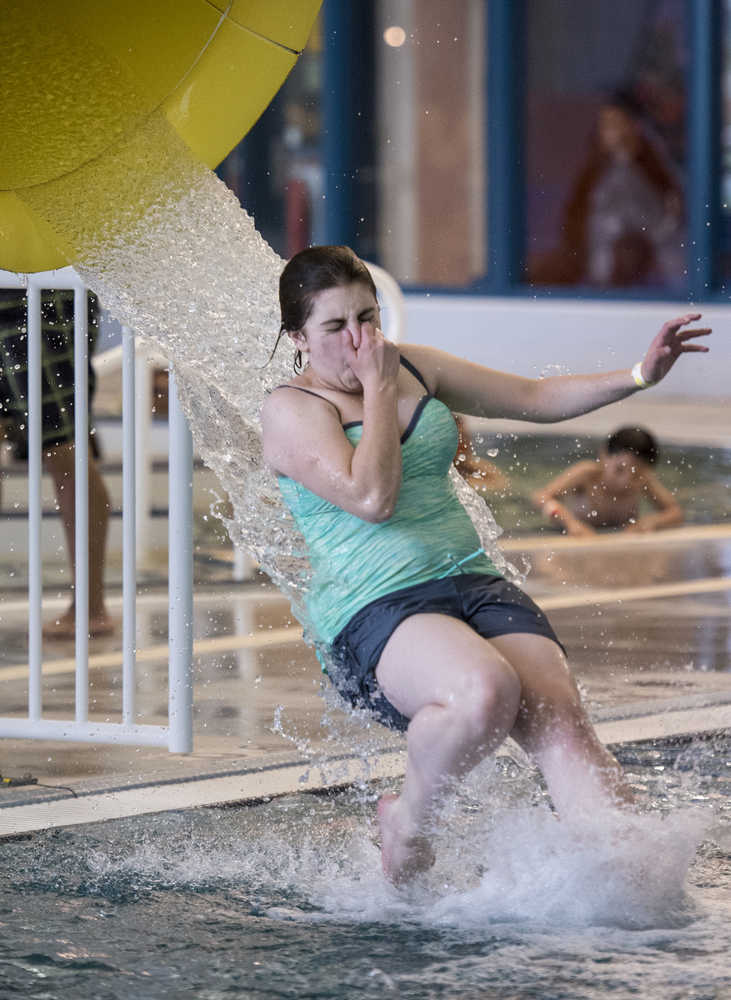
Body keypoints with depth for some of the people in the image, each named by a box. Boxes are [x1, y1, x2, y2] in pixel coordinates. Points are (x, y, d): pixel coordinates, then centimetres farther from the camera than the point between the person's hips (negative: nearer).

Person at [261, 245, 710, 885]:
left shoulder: (413, 367, 18)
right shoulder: (292, 410, -1)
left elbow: (533, 399, 24)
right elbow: (372, 497, -16)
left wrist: (639, 377, 12)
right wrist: (378, 387, -6)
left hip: (476, 585, 6)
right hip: (374, 611, -6)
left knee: (563, 722, -22)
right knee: (486, 690, -37)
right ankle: (408, 819, -9)